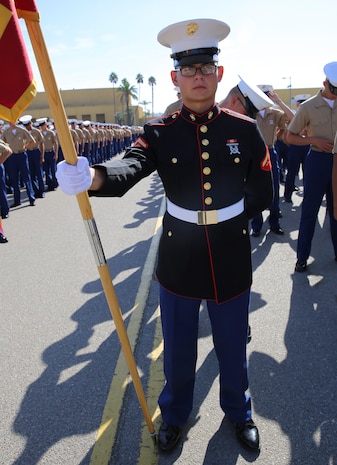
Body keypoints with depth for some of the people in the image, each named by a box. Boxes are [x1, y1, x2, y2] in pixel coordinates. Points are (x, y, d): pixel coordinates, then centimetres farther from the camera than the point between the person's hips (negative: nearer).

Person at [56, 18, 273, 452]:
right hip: (178, 258, 0)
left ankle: (238, 411, 49)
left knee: (232, 346, 19)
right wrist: (92, 176, -48)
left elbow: (261, 195, 3)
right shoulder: (159, 133, -7)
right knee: (178, 348, 17)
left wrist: (224, 219, -1)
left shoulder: (245, 130, -3)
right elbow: (130, 166, -28)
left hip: (232, 257, 1)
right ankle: (174, 413, 47)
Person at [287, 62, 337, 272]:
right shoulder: (308, 107, -3)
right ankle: (302, 256, 14)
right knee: (310, 210, 3)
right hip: (319, 160, -3)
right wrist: (314, 140, -14)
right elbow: (291, 136, 0)